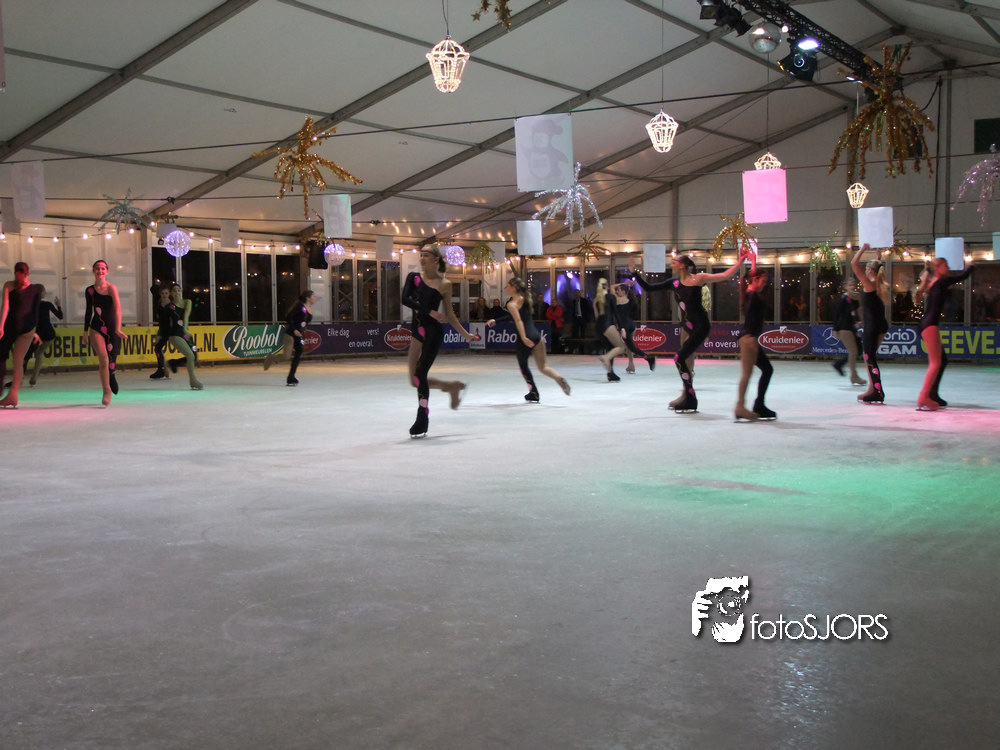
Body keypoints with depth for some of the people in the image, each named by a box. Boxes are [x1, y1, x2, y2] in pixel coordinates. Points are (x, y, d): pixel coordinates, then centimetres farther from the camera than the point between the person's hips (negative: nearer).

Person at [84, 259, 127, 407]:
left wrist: (118, 328, -33)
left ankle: (111, 376, 42)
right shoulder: (89, 290, 3)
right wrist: (85, 330, 15)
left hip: (111, 327, -1)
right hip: (96, 328, 1)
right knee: (103, 357, -16)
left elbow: (118, 308, -21)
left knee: (111, 360, 7)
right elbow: (89, 311, 15)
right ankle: (107, 391, -8)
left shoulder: (111, 288, -9)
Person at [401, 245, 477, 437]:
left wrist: (465, 334, 7)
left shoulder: (444, 284, 0)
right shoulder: (414, 277, 6)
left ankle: (421, 424, 3)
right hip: (416, 330, 5)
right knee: (415, 380, 7)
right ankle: (452, 386, 30)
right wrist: (430, 312, -19)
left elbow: (449, 314, 8)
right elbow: (405, 299, -11)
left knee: (420, 376, -8)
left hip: (433, 333, -5)